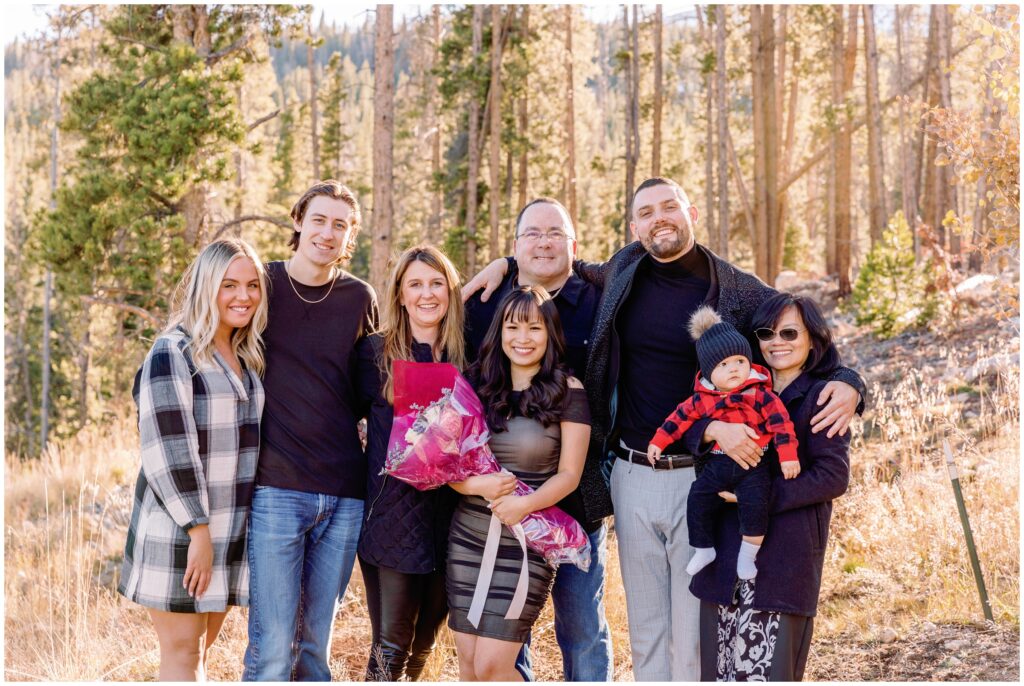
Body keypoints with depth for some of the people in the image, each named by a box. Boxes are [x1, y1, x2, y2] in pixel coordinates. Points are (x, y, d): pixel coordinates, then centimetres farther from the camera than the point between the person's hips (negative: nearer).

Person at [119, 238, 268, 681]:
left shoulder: (247, 357, 12)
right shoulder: (172, 353, -12)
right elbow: (168, 452, -17)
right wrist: (197, 530, -19)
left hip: (230, 534, 7)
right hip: (178, 532, -7)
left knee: (200, 653, 12)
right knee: (181, 653, -2)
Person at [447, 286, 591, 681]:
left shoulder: (567, 392, -4)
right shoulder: (479, 387, 6)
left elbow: (569, 474, -6)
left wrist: (526, 503, -23)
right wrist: (475, 485, -16)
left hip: (527, 542, -4)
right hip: (468, 536, 4)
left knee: (492, 666, -7)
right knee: (468, 663, 7)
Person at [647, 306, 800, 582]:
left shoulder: (759, 394, -10)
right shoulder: (701, 399, 0)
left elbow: (780, 421, -10)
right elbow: (680, 417, 12)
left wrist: (787, 456, -14)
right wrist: (658, 441, 13)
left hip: (753, 465, -4)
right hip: (717, 464, 4)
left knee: (755, 504, -23)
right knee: (697, 500, -3)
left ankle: (748, 554, -4)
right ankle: (703, 549, 17)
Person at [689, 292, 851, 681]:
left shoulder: (822, 398, -2)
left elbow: (833, 477, -10)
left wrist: (762, 496, -15)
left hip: (787, 552, -5)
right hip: (729, 549, 5)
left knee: (769, 665, -6)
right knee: (717, 663, 5)